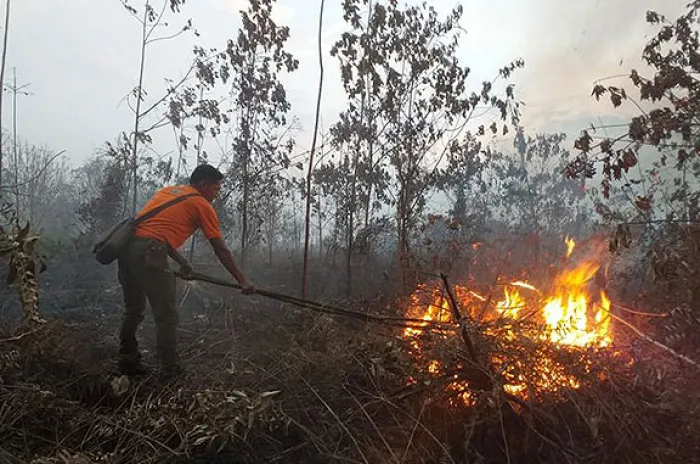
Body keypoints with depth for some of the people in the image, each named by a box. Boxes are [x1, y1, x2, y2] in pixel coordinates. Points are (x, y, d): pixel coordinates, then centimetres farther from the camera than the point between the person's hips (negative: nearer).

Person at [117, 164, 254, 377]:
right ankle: (171, 371, 6)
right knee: (167, 316, 1)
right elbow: (221, 250, 5)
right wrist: (243, 281, 10)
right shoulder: (202, 205, 5)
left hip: (127, 246, 8)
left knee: (133, 309, 20)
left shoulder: (168, 190, 26)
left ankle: (128, 363, 29)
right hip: (149, 253, -8)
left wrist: (180, 261, 26)